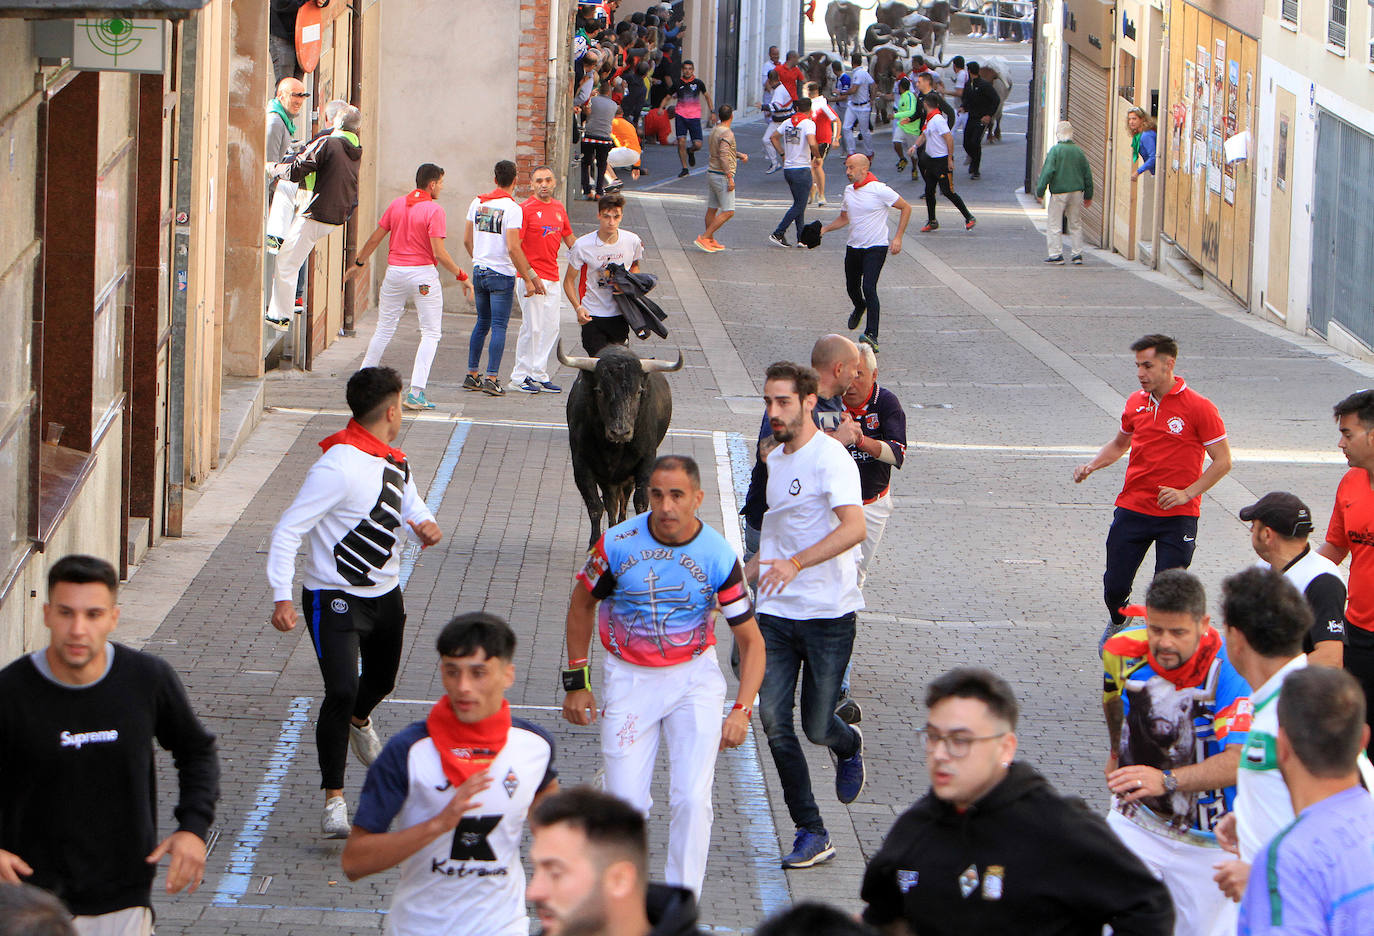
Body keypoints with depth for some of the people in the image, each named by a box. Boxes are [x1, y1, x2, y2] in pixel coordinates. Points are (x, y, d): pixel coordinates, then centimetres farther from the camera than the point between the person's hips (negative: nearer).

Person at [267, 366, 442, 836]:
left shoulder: (395, 462, 5)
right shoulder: (337, 467, -23)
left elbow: (412, 506, 15)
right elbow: (288, 531, -23)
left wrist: (426, 525, -12)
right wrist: (282, 598, -31)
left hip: (386, 594, 8)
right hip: (334, 598, -8)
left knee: (381, 681, 25)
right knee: (342, 690, -21)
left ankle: (358, 721, 62)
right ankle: (333, 799, -10)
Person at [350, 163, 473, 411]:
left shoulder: (397, 205, 5)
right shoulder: (434, 210, -11)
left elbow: (375, 238, 10)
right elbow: (439, 252, -16)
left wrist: (359, 264, 23)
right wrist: (461, 276, -7)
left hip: (395, 271, 5)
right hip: (423, 274, -5)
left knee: (384, 329, 17)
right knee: (431, 333, 2)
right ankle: (416, 393, -7)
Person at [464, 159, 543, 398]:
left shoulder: (478, 203, 6)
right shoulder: (512, 208, -14)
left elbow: (467, 240, 13)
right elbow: (513, 248, -19)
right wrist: (528, 279, -13)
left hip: (479, 270, 6)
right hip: (502, 274, -6)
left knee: (482, 323, 17)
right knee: (499, 326, -3)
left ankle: (471, 375, 18)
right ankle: (491, 378, -7)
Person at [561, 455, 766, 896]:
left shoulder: (719, 557, -13)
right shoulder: (618, 543, -12)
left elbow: (751, 641, -5)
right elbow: (582, 603, 6)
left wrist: (742, 709, -17)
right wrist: (576, 682, 5)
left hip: (694, 678, 0)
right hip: (627, 678, 0)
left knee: (692, 799, -11)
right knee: (626, 802, -5)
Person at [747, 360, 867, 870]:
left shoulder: (830, 458, -14)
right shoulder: (775, 459, 13)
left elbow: (853, 527, -29)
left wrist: (795, 563, -39)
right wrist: (755, 565, 23)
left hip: (828, 615, -6)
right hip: (776, 614, 6)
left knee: (816, 727, -1)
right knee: (774, 721, -5)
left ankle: (848, 745, 37)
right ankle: (811, 833, 3)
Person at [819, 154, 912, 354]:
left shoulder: (879, 190, -14)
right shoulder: (848, 190, 6)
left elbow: (906, 208, -5)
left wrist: (898, 238, -9)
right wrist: (824, 229, 4)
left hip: (876, 247, -7)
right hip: (853, 247, 7)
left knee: (869, 288, -20)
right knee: (852, 287, 18)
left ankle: (872, 336, -24)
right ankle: (859, 308, 54)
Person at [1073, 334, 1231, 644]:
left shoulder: (1199, 408, -9)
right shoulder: (1136, 402, 8)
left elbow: (1223, 461, -6)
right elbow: (1120, 443, 26)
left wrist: (1187, 493, -16)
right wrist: (1092, 465, 7)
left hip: (1177, 515, -4)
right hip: (1132, 510, 4)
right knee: (1115, 586, 4)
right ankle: (1118, 623, 36)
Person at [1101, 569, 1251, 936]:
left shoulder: (1228, 669, -24)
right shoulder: (1122, 651, -11)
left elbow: (1240, 760, -37)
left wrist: (1167, 780, -51)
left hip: (1207, 839, -2)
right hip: (1136, 820, 2)